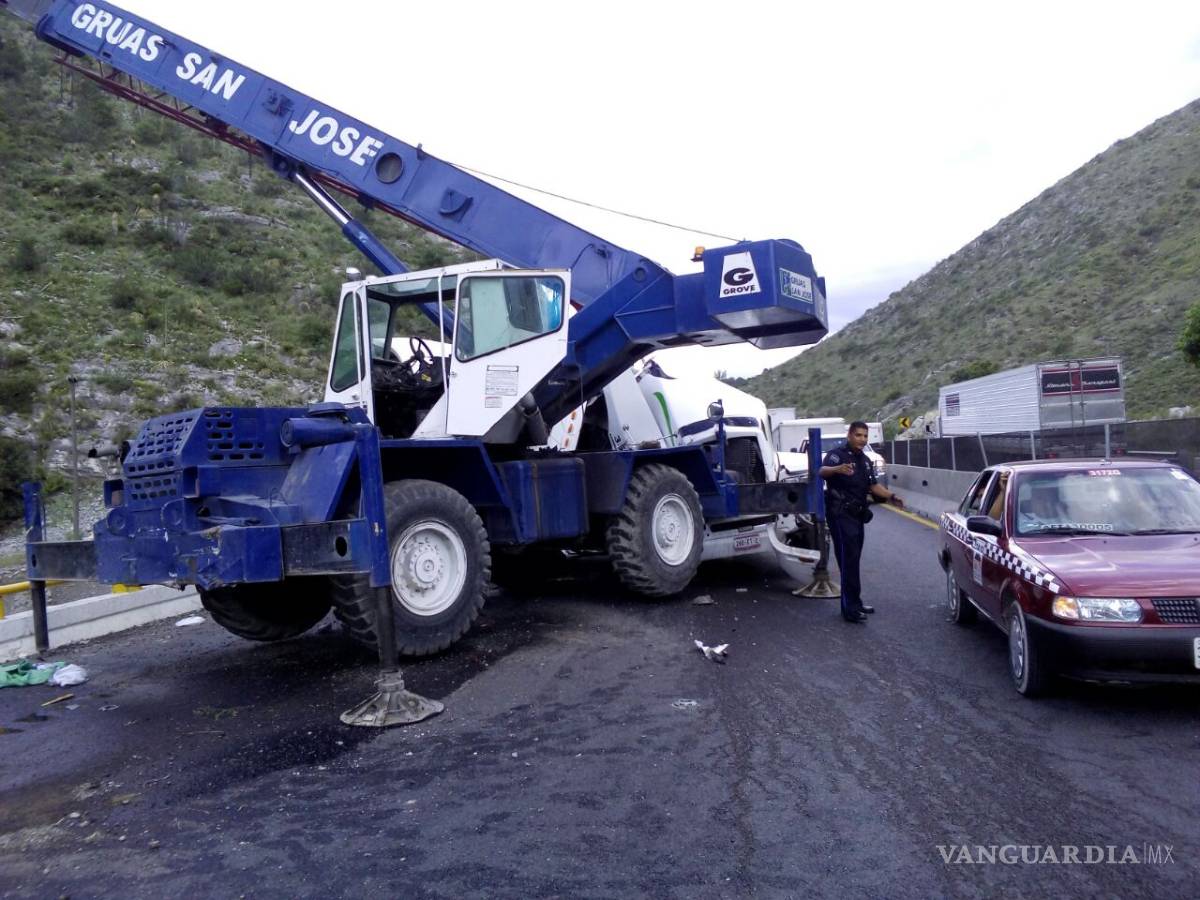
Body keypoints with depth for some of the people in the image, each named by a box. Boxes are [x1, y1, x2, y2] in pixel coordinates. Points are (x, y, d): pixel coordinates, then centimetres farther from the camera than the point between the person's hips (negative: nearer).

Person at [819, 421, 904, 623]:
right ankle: (850, 609, -13)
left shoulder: (865, 460, 17)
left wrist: (891, 496, 6)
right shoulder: (837, 454, -10)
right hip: (841, 514, -9)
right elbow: (822, 471, -29)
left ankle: (854, 603, 22)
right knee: (848, 559, -13)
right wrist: (837, 469, -50)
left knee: (854, 559, 14)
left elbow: (873, 485, 23)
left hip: (857, 514, 9)